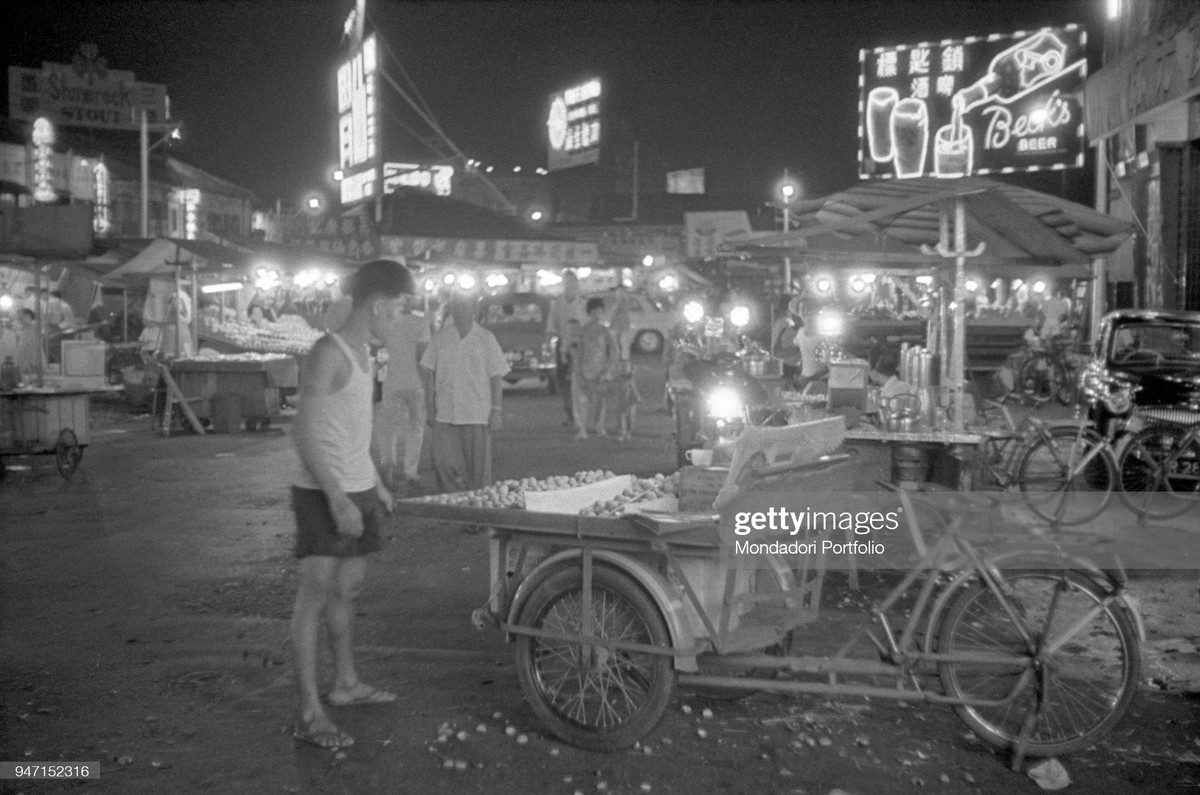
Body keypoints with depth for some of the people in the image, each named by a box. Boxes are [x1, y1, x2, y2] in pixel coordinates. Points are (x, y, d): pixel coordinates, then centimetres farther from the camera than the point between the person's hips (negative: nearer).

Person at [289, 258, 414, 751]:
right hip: (324, 494, -9)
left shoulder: (362, 353, 13)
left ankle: (346, 684, 32)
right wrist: (337, 499, -25)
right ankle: (309, 714, 1)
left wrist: (376, 483, 22)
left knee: (347, 589, 17)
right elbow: (306, 435, -20)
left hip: (357, 492, 9)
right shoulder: (329, 352, -15)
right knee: (315, 594, -4)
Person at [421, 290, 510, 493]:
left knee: (478, 469, 2)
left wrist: (495, 411, -4)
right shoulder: (440, 338, 6)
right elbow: (429, 375, 9)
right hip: (445, 414, 2)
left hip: (477, 415, -1)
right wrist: (429, 408, 3)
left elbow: (496, 378, 2)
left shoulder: (486, 338, 2)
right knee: (443, 462, -6)